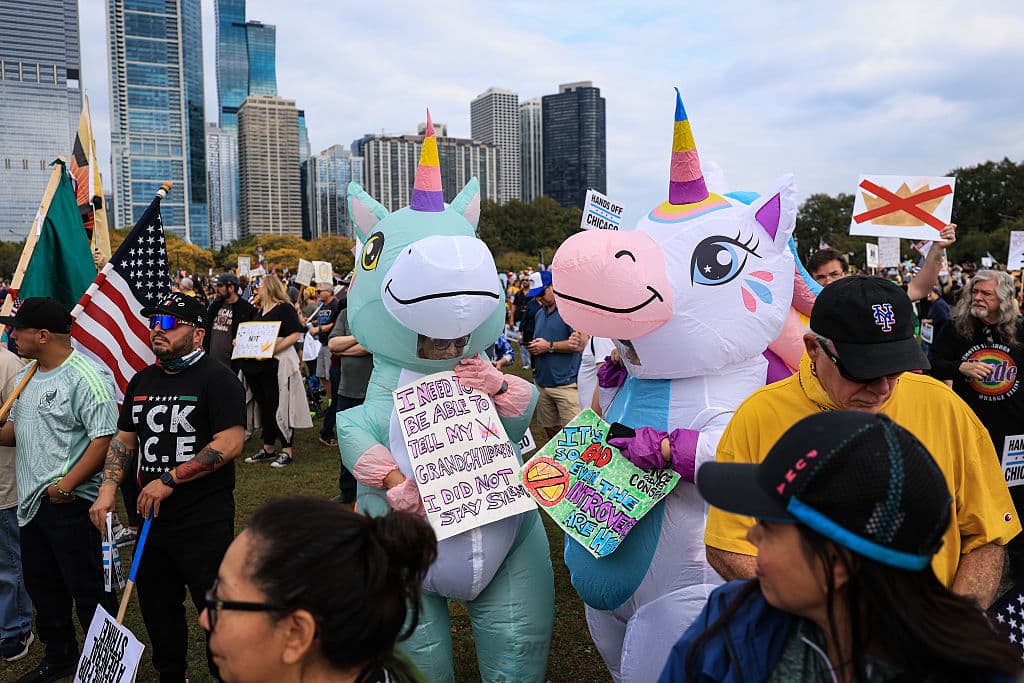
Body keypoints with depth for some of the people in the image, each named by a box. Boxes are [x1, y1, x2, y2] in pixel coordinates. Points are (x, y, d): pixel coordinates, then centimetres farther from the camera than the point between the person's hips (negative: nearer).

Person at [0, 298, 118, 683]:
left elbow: (105, 438, -23)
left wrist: (67, 485, -24)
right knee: (42, 587, 21)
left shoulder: (88, 377, -17)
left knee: (88, 591, 1)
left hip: (70, 503, -9)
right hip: (31, 502, 9)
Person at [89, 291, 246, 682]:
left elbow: (230, 443, -20)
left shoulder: (216, 378, -11)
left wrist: (169, 480, -19)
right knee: (156, 606, 20)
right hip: (152, 518, 8)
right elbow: (124, 440, 19)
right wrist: (107, 490, 4)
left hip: (205, 522, -7)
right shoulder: (141, 381, 12)